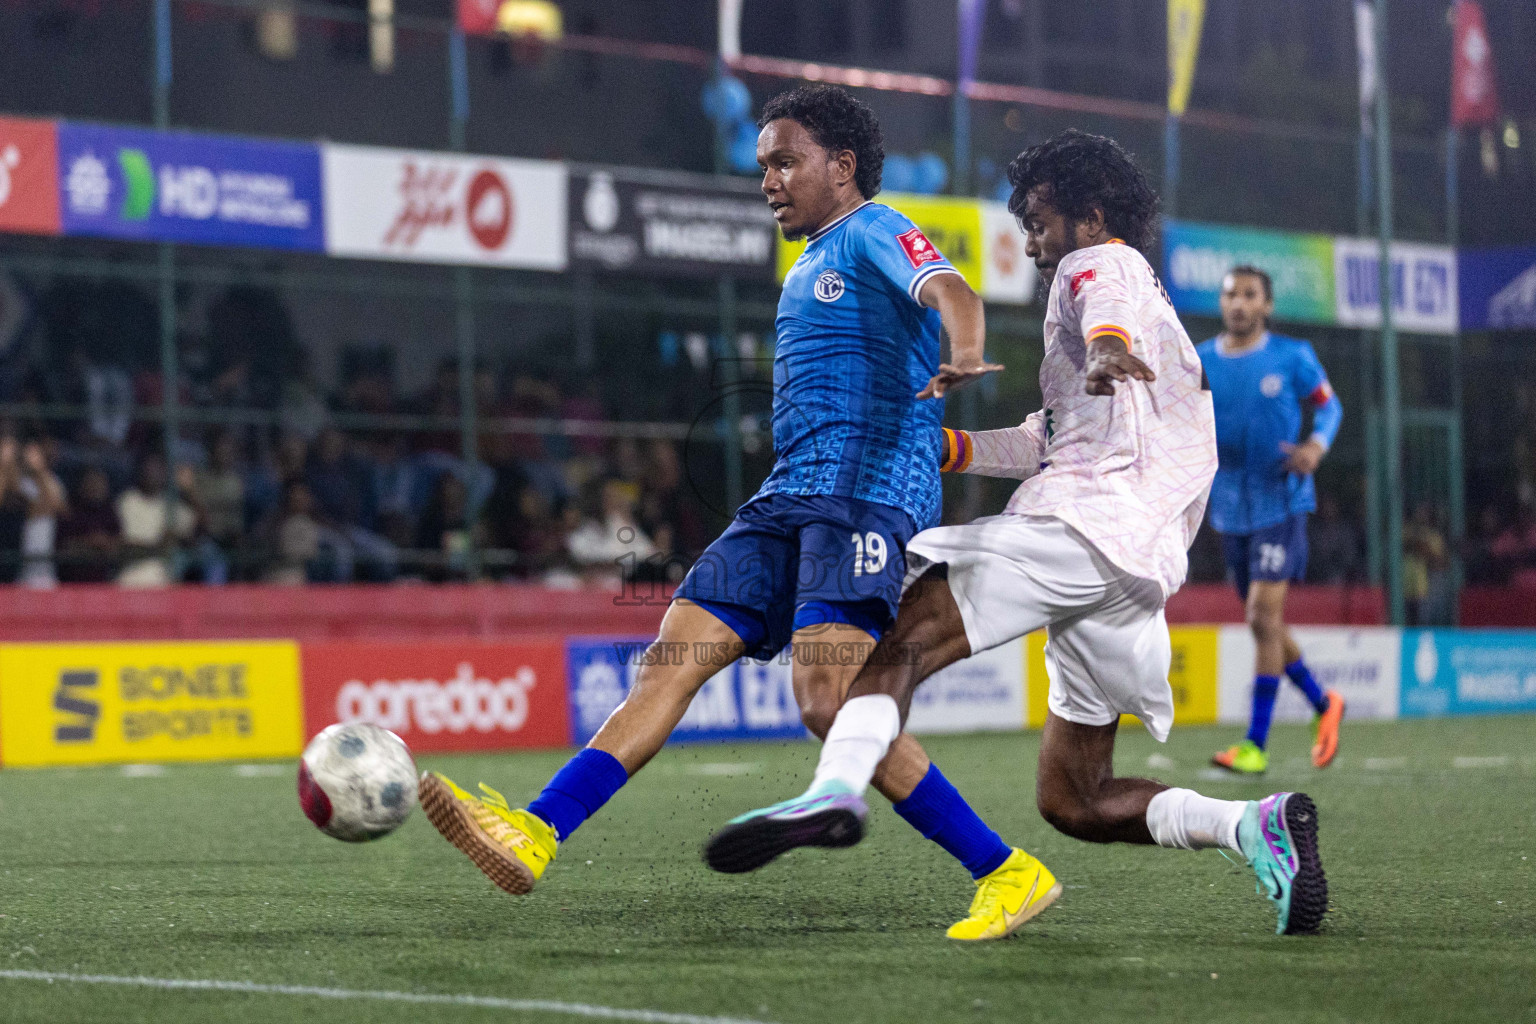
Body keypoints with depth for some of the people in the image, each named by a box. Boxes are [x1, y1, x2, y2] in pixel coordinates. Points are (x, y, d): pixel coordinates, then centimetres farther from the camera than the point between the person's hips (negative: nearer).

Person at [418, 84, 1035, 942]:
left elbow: (951, 292, -23)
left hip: (867, 495, -9)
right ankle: (538, 836, -6)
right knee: (675, 658, -2)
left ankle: (1005, 871, -16)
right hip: (792, 498, 9)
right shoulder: (812, 265, 26)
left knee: (829, 703, -22)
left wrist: (963, 356, -44)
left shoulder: (874, 232, -2)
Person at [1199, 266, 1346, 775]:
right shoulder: (1198, 363, 2)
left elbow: (1328, 404, 9)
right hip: (1230, 510, 4)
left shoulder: (1292, 357, -4)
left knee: (1263, 616, -15)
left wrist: (1316, 446, -10)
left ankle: (1256, 744, -11)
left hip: (1280, 504, -4)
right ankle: (1323, 705, 36)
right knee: (1264, 623, 12)